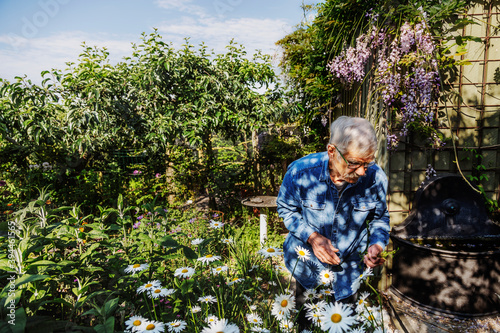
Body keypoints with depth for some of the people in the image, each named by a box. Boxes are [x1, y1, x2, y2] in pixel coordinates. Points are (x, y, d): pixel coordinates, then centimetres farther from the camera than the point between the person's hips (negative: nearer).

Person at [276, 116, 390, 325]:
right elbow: (286, 208, -10)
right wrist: (311, 236, -24)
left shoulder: (375, 178, -22)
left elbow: (380, 218, -3)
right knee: (304, 320, 29)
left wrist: (377, 244, -22)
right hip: (306, 269, 0)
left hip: (348, 273, 1)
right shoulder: (301, 172, -28)